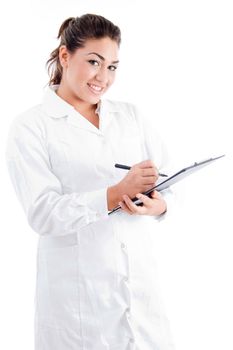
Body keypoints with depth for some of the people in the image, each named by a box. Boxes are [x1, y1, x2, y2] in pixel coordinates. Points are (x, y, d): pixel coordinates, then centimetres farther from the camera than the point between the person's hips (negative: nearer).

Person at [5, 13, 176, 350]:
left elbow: (170, 184, 8)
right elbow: (42, 213, -14)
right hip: (78, 293, -3)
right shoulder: (30, 126, -3)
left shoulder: (130, 114, 11)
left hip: (141, 281, 4)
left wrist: (157, 205, -15)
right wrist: (117, 193, -25)